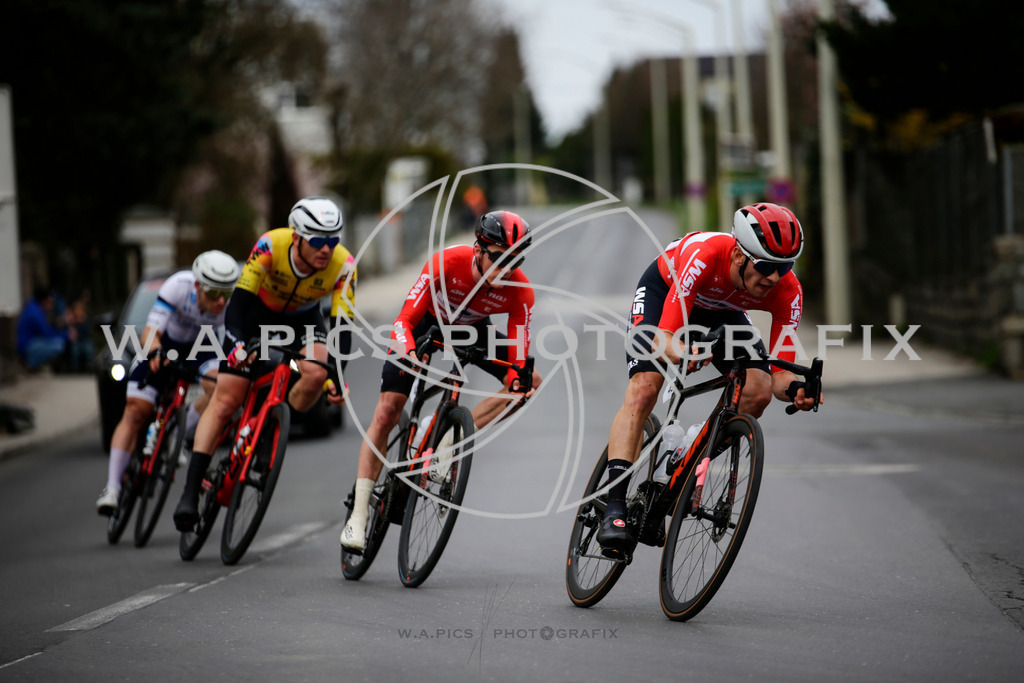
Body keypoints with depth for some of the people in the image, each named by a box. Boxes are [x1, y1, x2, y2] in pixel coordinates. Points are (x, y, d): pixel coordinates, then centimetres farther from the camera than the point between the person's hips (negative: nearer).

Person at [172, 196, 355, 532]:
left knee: (316, 374, -29)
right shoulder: (271, 245, -34)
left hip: (302, 319, 2)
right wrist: (240, 346, -46)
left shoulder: (343, 265, -29)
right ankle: (190, 492, -10)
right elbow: (238, 303, -32)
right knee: (225, 400, -10)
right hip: (257, 312, -2)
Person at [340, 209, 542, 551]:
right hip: (427, 321, -3)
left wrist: (519, 378, -49)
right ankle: (358, 516, -6)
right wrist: (409, 353, -55)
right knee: (386, 413, -12)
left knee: (529, 380, -20)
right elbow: (404, 321, -35)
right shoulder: (446, 263, -36)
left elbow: (519, 356, -27)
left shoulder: (520, 292, -30)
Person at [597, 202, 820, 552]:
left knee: (759, 392, -20)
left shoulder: (787, 291, -30)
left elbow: (778, 372, -25)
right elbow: (663, 341, -45)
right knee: (644, 389, -25)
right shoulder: (703, 256, -42)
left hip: (721, 310, 4)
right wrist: (687, 355, -66)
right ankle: (615, 507, -28)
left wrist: (793, 388, -47)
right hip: (663, 291, -4)